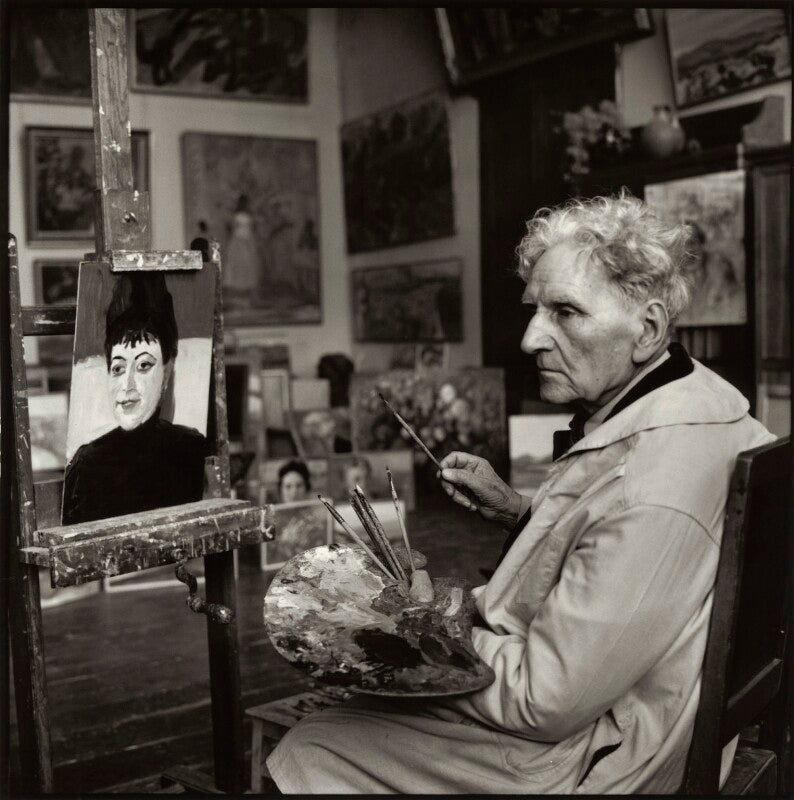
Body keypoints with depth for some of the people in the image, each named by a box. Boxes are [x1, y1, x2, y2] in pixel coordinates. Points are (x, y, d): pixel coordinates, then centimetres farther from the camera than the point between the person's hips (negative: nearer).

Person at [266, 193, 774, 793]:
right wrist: (518, 511, 3)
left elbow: (545, 701, -26)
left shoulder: (651, 495, -33)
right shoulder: (696, 402, 0)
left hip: (581, 760, -9)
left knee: (311, 752, 0)